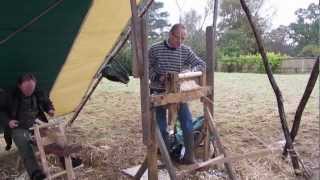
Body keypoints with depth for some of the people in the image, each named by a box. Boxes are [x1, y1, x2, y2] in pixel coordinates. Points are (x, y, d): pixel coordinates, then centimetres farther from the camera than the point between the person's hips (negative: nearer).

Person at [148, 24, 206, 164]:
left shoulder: (186, 50, -1)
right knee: (161, 126, 3)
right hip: (159, 92, -1)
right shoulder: (155, 49, -7)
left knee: (187, 122, -5)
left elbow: (202, 64, 2)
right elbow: (146, 68, -4)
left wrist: (189, 70, -18)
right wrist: (158, 77, -21)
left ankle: (189, 155, 10)